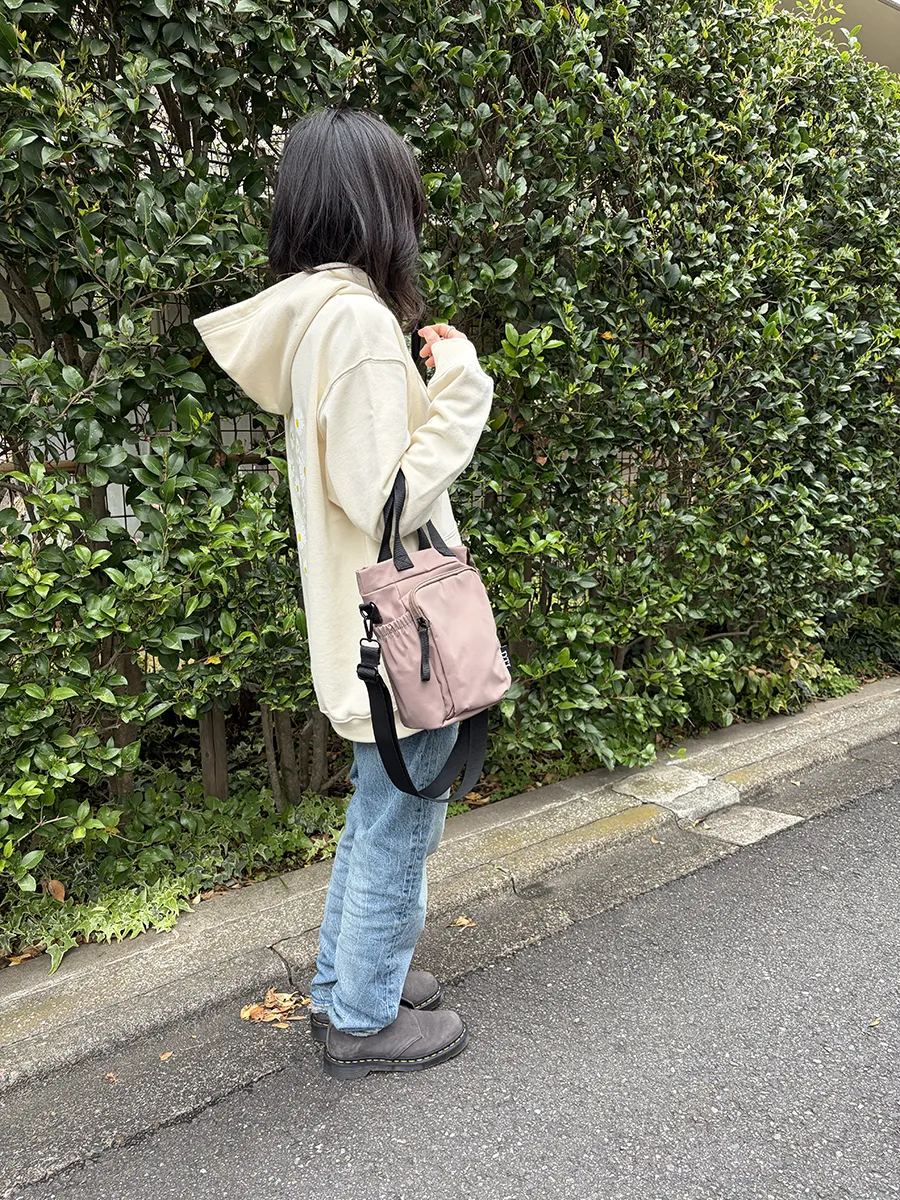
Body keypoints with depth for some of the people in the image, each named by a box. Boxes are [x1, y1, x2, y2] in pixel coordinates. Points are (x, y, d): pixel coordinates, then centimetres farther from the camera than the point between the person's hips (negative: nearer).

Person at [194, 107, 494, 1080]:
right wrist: (459, 388, -16)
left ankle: (343, 982, 41)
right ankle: (365, 1020, 29)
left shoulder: (311, 314, 9)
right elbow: (387, 500, -23)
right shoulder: (358, 318, -20)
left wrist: (423, 385, 10)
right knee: (398, 826, 9)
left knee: (376, 814, 24)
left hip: (365, 628, 10)